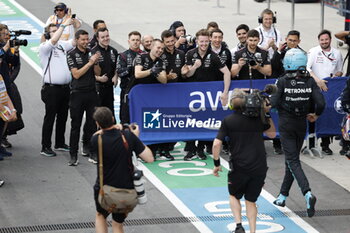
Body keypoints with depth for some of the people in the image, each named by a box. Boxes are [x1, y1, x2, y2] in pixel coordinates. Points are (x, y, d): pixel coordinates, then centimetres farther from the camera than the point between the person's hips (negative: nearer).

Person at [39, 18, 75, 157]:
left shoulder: (62, 45, 12)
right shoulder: (44, 47, -8)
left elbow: (75, 41, 10)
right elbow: (53, 40, -25)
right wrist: (64, 25, -23)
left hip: (65, 87, 7)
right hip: (51, 89, -6)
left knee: (63, 117, 14)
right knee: (49, 118, -2)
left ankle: (60, 144, 27)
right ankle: (45, 147, 3)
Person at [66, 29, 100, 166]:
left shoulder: (91, 53, 9)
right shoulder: (71, 55, -3)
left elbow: (97, 73, 9)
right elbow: (76, 74, -12)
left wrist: (96, 62, -10)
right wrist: (90, 62, -16)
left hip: (91, 92, 4)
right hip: (78, 92, -4)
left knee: (92, 123, 4)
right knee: (75, 125, -2)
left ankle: (87, 148, 17)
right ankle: (73, 155, 1)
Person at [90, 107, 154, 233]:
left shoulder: (96, 140, -18)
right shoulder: (128, 136, -16)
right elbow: (149, 158, -12)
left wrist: (114, 128, 12)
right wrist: (136, 137, -2)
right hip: (126, 190, 1)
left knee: (100, 216, 30)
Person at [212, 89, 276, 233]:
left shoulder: (227, 121, -3)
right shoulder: (257, 118, 6)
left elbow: (216, 144, -9)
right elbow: (272, 133, 22)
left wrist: (216, 164, 2)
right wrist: (267, 114, 19)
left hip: (239, 168, -2)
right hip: (259, 167, 2)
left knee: (234, 196, 21)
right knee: (251, 200, 17)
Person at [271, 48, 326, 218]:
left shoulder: (283, 81, -14)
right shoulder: (310, 81, -5)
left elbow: (274, 103, -15)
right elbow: (320, 103, -10)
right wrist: (316, 115, 10)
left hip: (286, 123, -4)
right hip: (301, 124, 4)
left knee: (293, 161, -5)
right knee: (291, 160, 18)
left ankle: (308, 194, -25)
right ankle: (282, 196, 27)